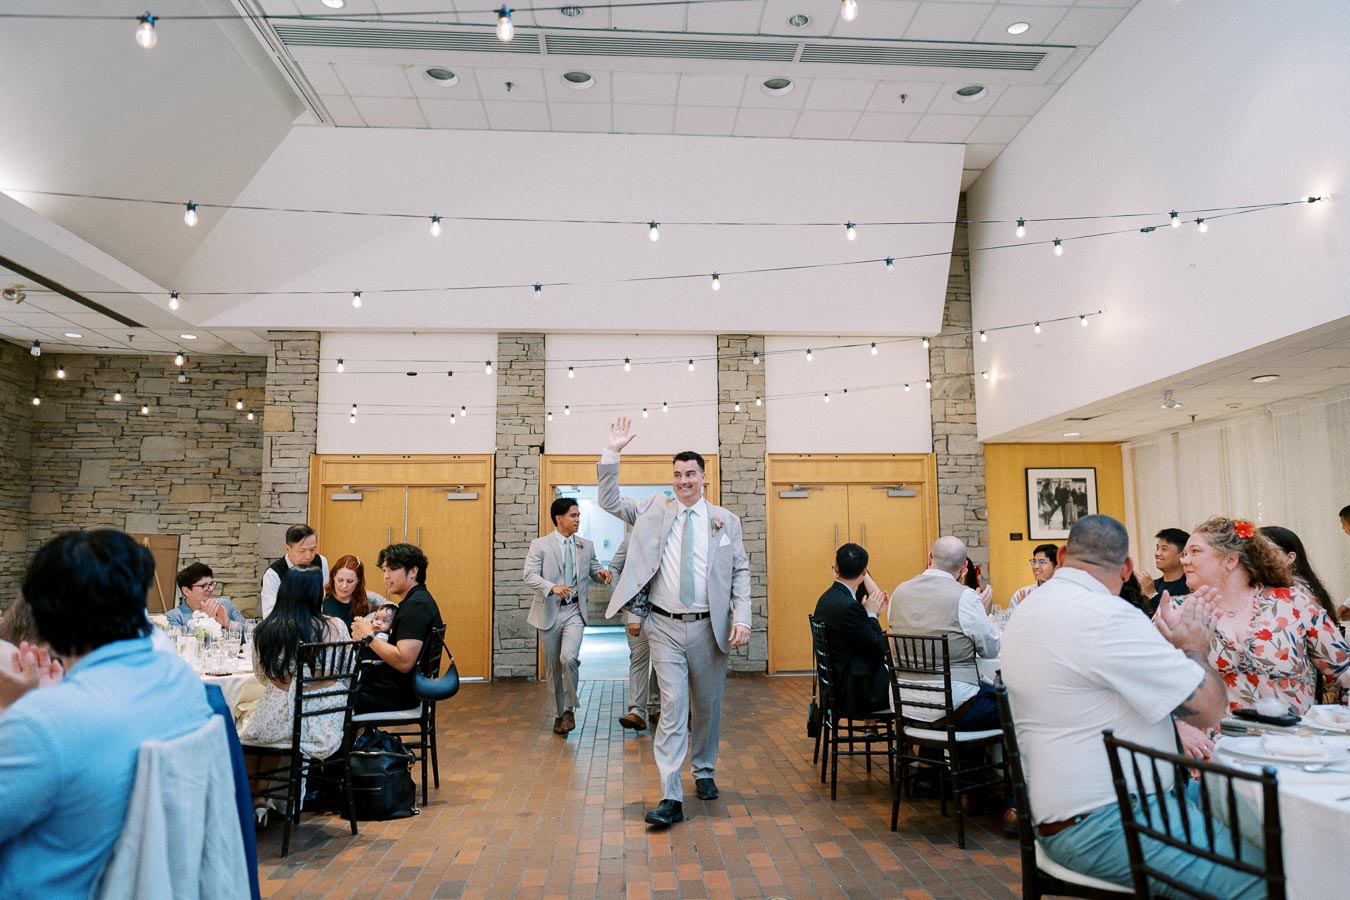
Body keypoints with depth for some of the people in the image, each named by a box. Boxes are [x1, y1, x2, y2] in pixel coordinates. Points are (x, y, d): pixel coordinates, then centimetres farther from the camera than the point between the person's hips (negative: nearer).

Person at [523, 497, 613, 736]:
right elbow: (529, 575, -11)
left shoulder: (586, 546, 8)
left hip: (574, 611, 1)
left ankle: (569, 710, -1)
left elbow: (594, 571, 18)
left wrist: (602, 574, -7)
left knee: (569, 658, -20)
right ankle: (559, 714, 25)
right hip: (549, 612, 0)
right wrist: (553, 588, -29)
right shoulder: (540, 545, -1)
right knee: (553, 668, 8)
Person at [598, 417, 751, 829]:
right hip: (665, 628, -1)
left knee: (708, 707, 14)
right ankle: (671, 799, -3)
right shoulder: (654, 510, 7)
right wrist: (612, 453, -7)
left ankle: (704, 773, 35)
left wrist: (742, 617, -8)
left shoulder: (725, 520, 5)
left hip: (709, 628, 1)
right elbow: (610, 500, 2)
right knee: (672, 709, -5)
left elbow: (741, 572, 4)